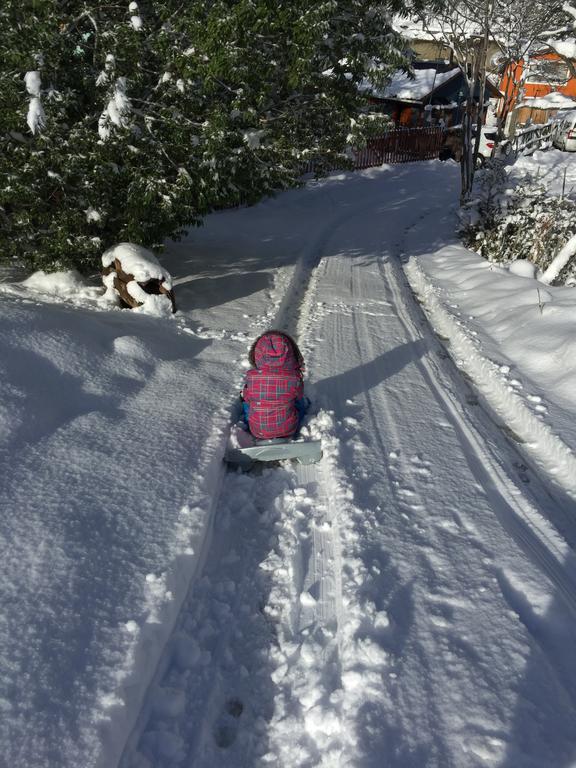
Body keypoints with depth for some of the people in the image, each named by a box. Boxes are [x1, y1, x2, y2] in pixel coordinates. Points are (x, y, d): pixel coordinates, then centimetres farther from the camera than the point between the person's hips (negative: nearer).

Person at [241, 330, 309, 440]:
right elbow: (299, 400, -2)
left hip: (258, 431, 1)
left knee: (245, 402, 29)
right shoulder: (294, 377, -22)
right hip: (288, 430, 0)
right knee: (304, 402, 28)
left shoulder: (251, 377, -21)